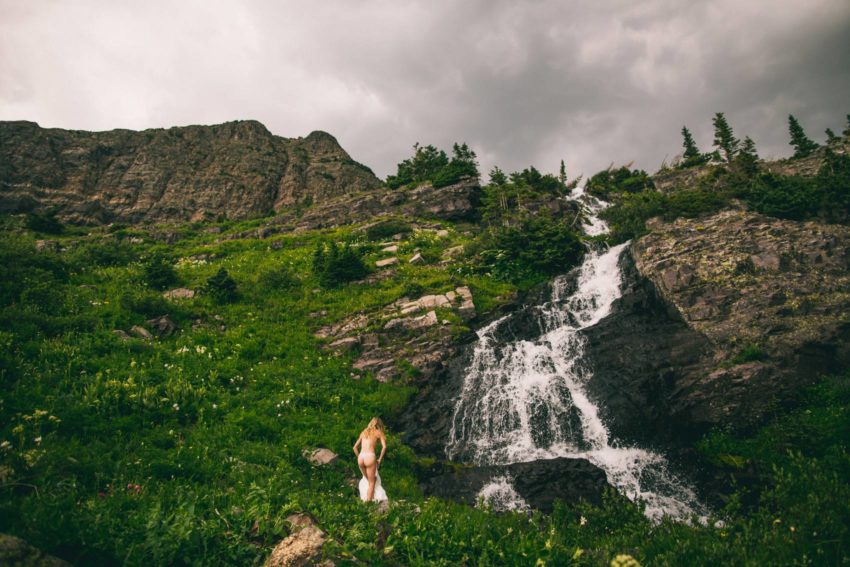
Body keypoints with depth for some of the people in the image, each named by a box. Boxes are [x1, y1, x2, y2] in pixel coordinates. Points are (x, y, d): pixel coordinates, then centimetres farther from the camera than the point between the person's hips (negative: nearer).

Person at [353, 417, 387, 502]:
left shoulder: (364, 432, 23)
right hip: (370, 457, -4)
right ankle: (368, 501, 1)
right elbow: (384, 446, -4)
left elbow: (355, 447, 22)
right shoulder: (378, 432, 11)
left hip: (360, 458, 4)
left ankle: (366, 499, 13)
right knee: (372, 482, 8)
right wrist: (379, 459, 3)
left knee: (368, 480, 21)